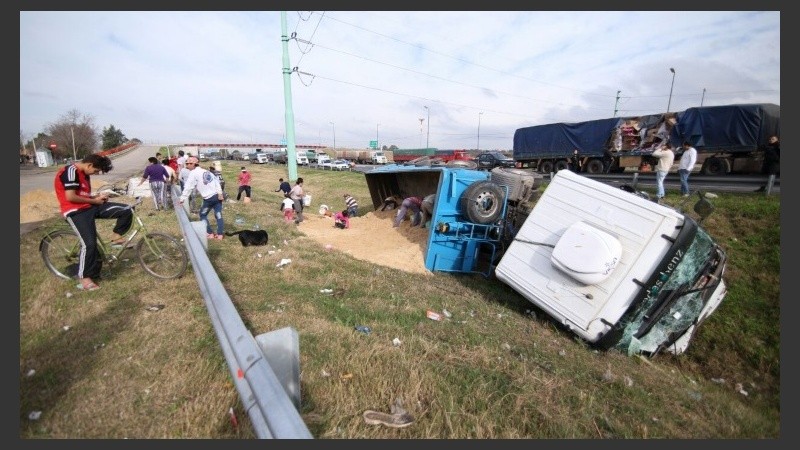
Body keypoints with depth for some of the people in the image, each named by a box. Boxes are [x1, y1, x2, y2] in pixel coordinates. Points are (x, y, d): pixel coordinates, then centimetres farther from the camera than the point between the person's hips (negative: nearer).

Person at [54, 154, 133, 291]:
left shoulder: (84, 174, 15)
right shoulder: (71, 171, -15)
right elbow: (70, 197, -20)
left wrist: (97, 197, 4)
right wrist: (94, 201, -8)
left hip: (90, 207, 8)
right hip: (76, 212, -8)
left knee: (126, 210, -9)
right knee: (89, 243, -15)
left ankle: (116, 236, 6)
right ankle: (84, 278, -1)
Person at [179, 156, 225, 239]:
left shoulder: (193, 173, -3)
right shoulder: (206, 171, 16)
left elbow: (188, 187, -6)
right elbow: (216, 181, 6)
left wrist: (182, 199, -4)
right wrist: (220, 193, -1)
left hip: (209, 198, -6)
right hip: (217, 196, 6)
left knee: (202, 215, 13)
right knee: (218, 215, 5)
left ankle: (210, 233, 11)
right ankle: (220, 234, 5)